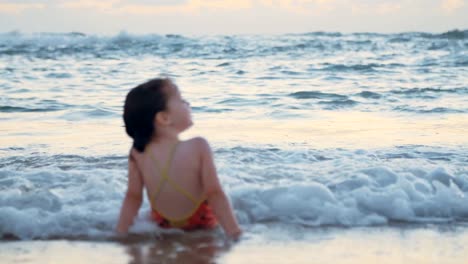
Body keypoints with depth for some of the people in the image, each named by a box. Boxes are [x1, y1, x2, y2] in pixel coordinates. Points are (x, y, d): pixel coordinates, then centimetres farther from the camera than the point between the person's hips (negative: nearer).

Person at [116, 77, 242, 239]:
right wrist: (234, 231, -22)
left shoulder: (137, 153, -18)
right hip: (202, 224, -3)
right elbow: (215, 194, -26)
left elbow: (133, 197, -11)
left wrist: (121, 231, -1)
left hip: (163, 224, 3)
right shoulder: (198, 147, -28)